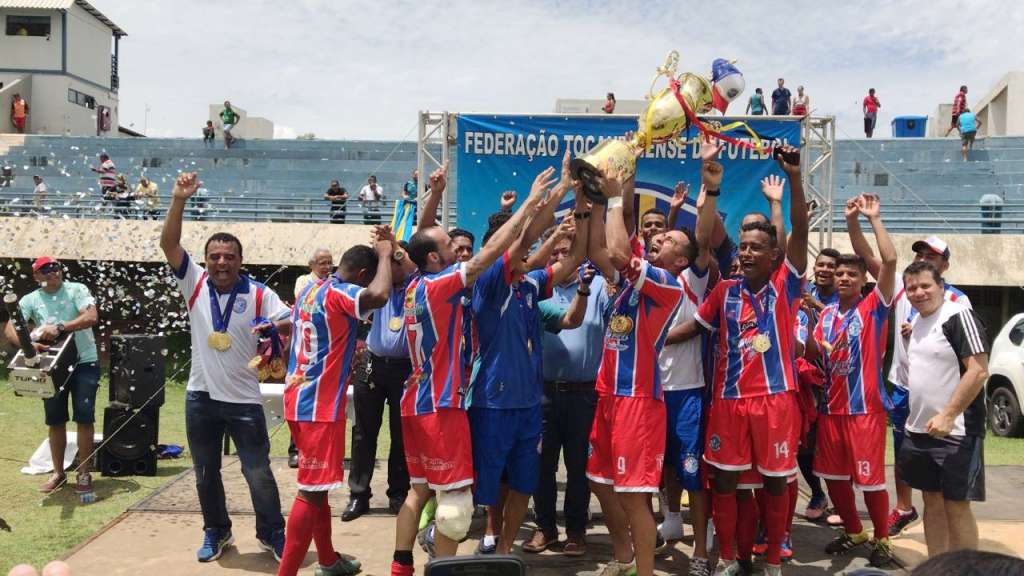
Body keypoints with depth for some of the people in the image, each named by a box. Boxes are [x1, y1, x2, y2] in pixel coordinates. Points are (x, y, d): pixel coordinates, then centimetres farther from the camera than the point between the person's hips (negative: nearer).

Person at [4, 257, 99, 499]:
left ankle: (84, 473, 5)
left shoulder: (76, 290, -6)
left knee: (84, 417, -5)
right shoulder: (30, 300, 1)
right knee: (55, 420, 10)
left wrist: (59, 328, -29)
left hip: (84, 362, -3)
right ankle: (58, 473, 24)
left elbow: (91, 317, -20)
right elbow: (9, 327, -11)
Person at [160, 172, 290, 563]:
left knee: (258, 472, 3)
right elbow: (168, 244, -10)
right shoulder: (194, 283, -1)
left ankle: (272, 534, 21)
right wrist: (179, 200, -20)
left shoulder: (259, 294, -7)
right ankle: (216, 532, 34)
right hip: (200, 397, 3)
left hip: (244, 399, -2)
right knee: (206, 473, 15)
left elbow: (290, 323, -9)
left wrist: (277, 326, -32)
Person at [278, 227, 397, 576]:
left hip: (300, 400, 10)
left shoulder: (310, 290, 13)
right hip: (320, 406, -10)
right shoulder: (338, 294, -16)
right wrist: (385, 254, -18)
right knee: (311, 492, -5)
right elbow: (380, 296, -35)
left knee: (317, 487, 19)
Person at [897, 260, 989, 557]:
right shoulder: (915, 323, 12)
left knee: (956, 506, -2)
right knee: (932, 501, 14)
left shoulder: (958, 316, -13)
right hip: (919, 431, 8)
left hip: (955, 433, -8)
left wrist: (948, 415, -22)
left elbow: (979, 371, -19)